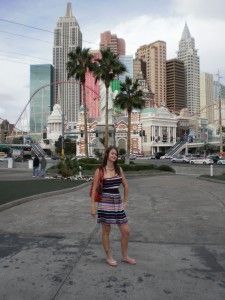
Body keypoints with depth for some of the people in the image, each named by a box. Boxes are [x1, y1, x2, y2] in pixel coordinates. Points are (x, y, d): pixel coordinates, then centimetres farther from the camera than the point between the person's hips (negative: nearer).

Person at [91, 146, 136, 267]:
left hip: (118, 203, 5)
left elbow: (125, 185, 16)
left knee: (126, 231, 8)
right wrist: (93, 206, -10)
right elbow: (94, 189, -7)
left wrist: (125, 201, 15)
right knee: (106, 231, 8)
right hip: (105, 203, -5)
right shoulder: (100, 171, -7)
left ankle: (125, 256, 28)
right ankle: (109, 257, 26)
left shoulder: (119, 169, 7)